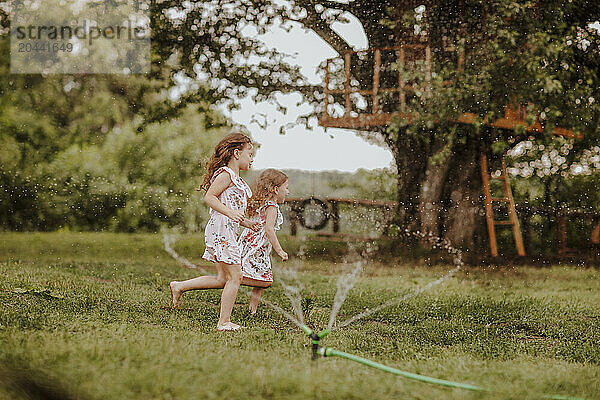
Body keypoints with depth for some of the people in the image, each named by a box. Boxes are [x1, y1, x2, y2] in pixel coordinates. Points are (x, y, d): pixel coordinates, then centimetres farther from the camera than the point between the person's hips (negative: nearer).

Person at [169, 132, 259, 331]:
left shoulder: (236, 179, 21)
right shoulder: (225, 174, -9)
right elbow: (209, 197, -19)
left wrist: (245, 222, 20)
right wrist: (230, 212, -28)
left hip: (227, 231, 10)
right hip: (222, 230, -10)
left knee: (222, 279, 10)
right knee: (234, 277, -8)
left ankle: (179, 286, 17)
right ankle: (224, 322, -4)